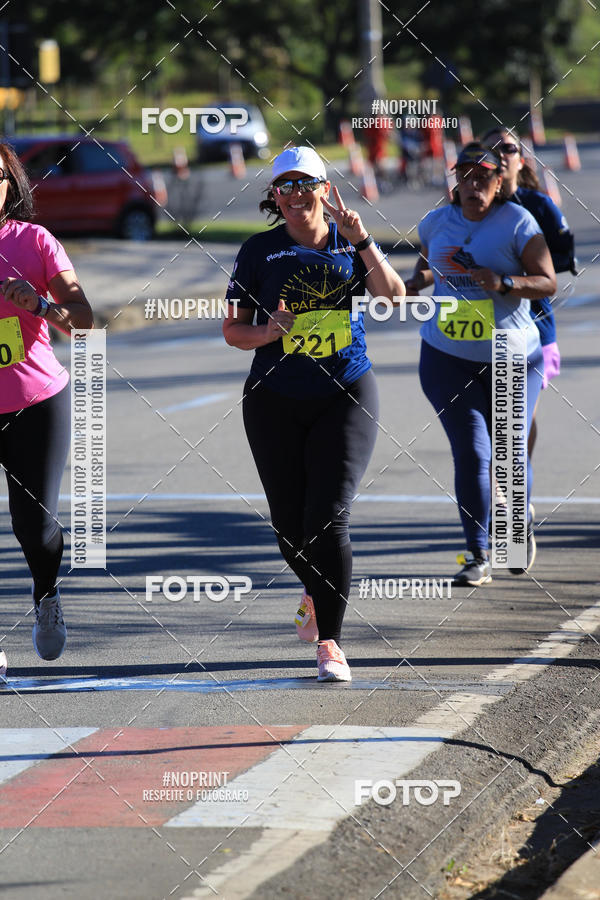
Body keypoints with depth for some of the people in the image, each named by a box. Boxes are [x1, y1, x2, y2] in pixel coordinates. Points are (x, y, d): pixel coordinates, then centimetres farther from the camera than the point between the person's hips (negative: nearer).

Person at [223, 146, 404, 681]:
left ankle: (330, 641, -9)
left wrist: (362, 241, -19)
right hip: (276, 400, 1)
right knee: (289, 523, 6)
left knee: (328, 519, -14)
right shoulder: (260, 251, 2)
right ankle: (316, 593, 39)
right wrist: (266, 333, -17)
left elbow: (393, 298, -10)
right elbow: (233, 330, 4)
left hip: (346, 395, -1)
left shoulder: (351, 243, 4)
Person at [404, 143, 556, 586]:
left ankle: (521, 527, 31)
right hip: (448, 359, 2)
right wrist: (413, 284, 3)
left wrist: (503, 283, -26)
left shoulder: (517, 222, -7)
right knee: (471, 453, -9)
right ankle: (479, 557, -2)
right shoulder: (437, 222, 6)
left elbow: (548, 283, -9)